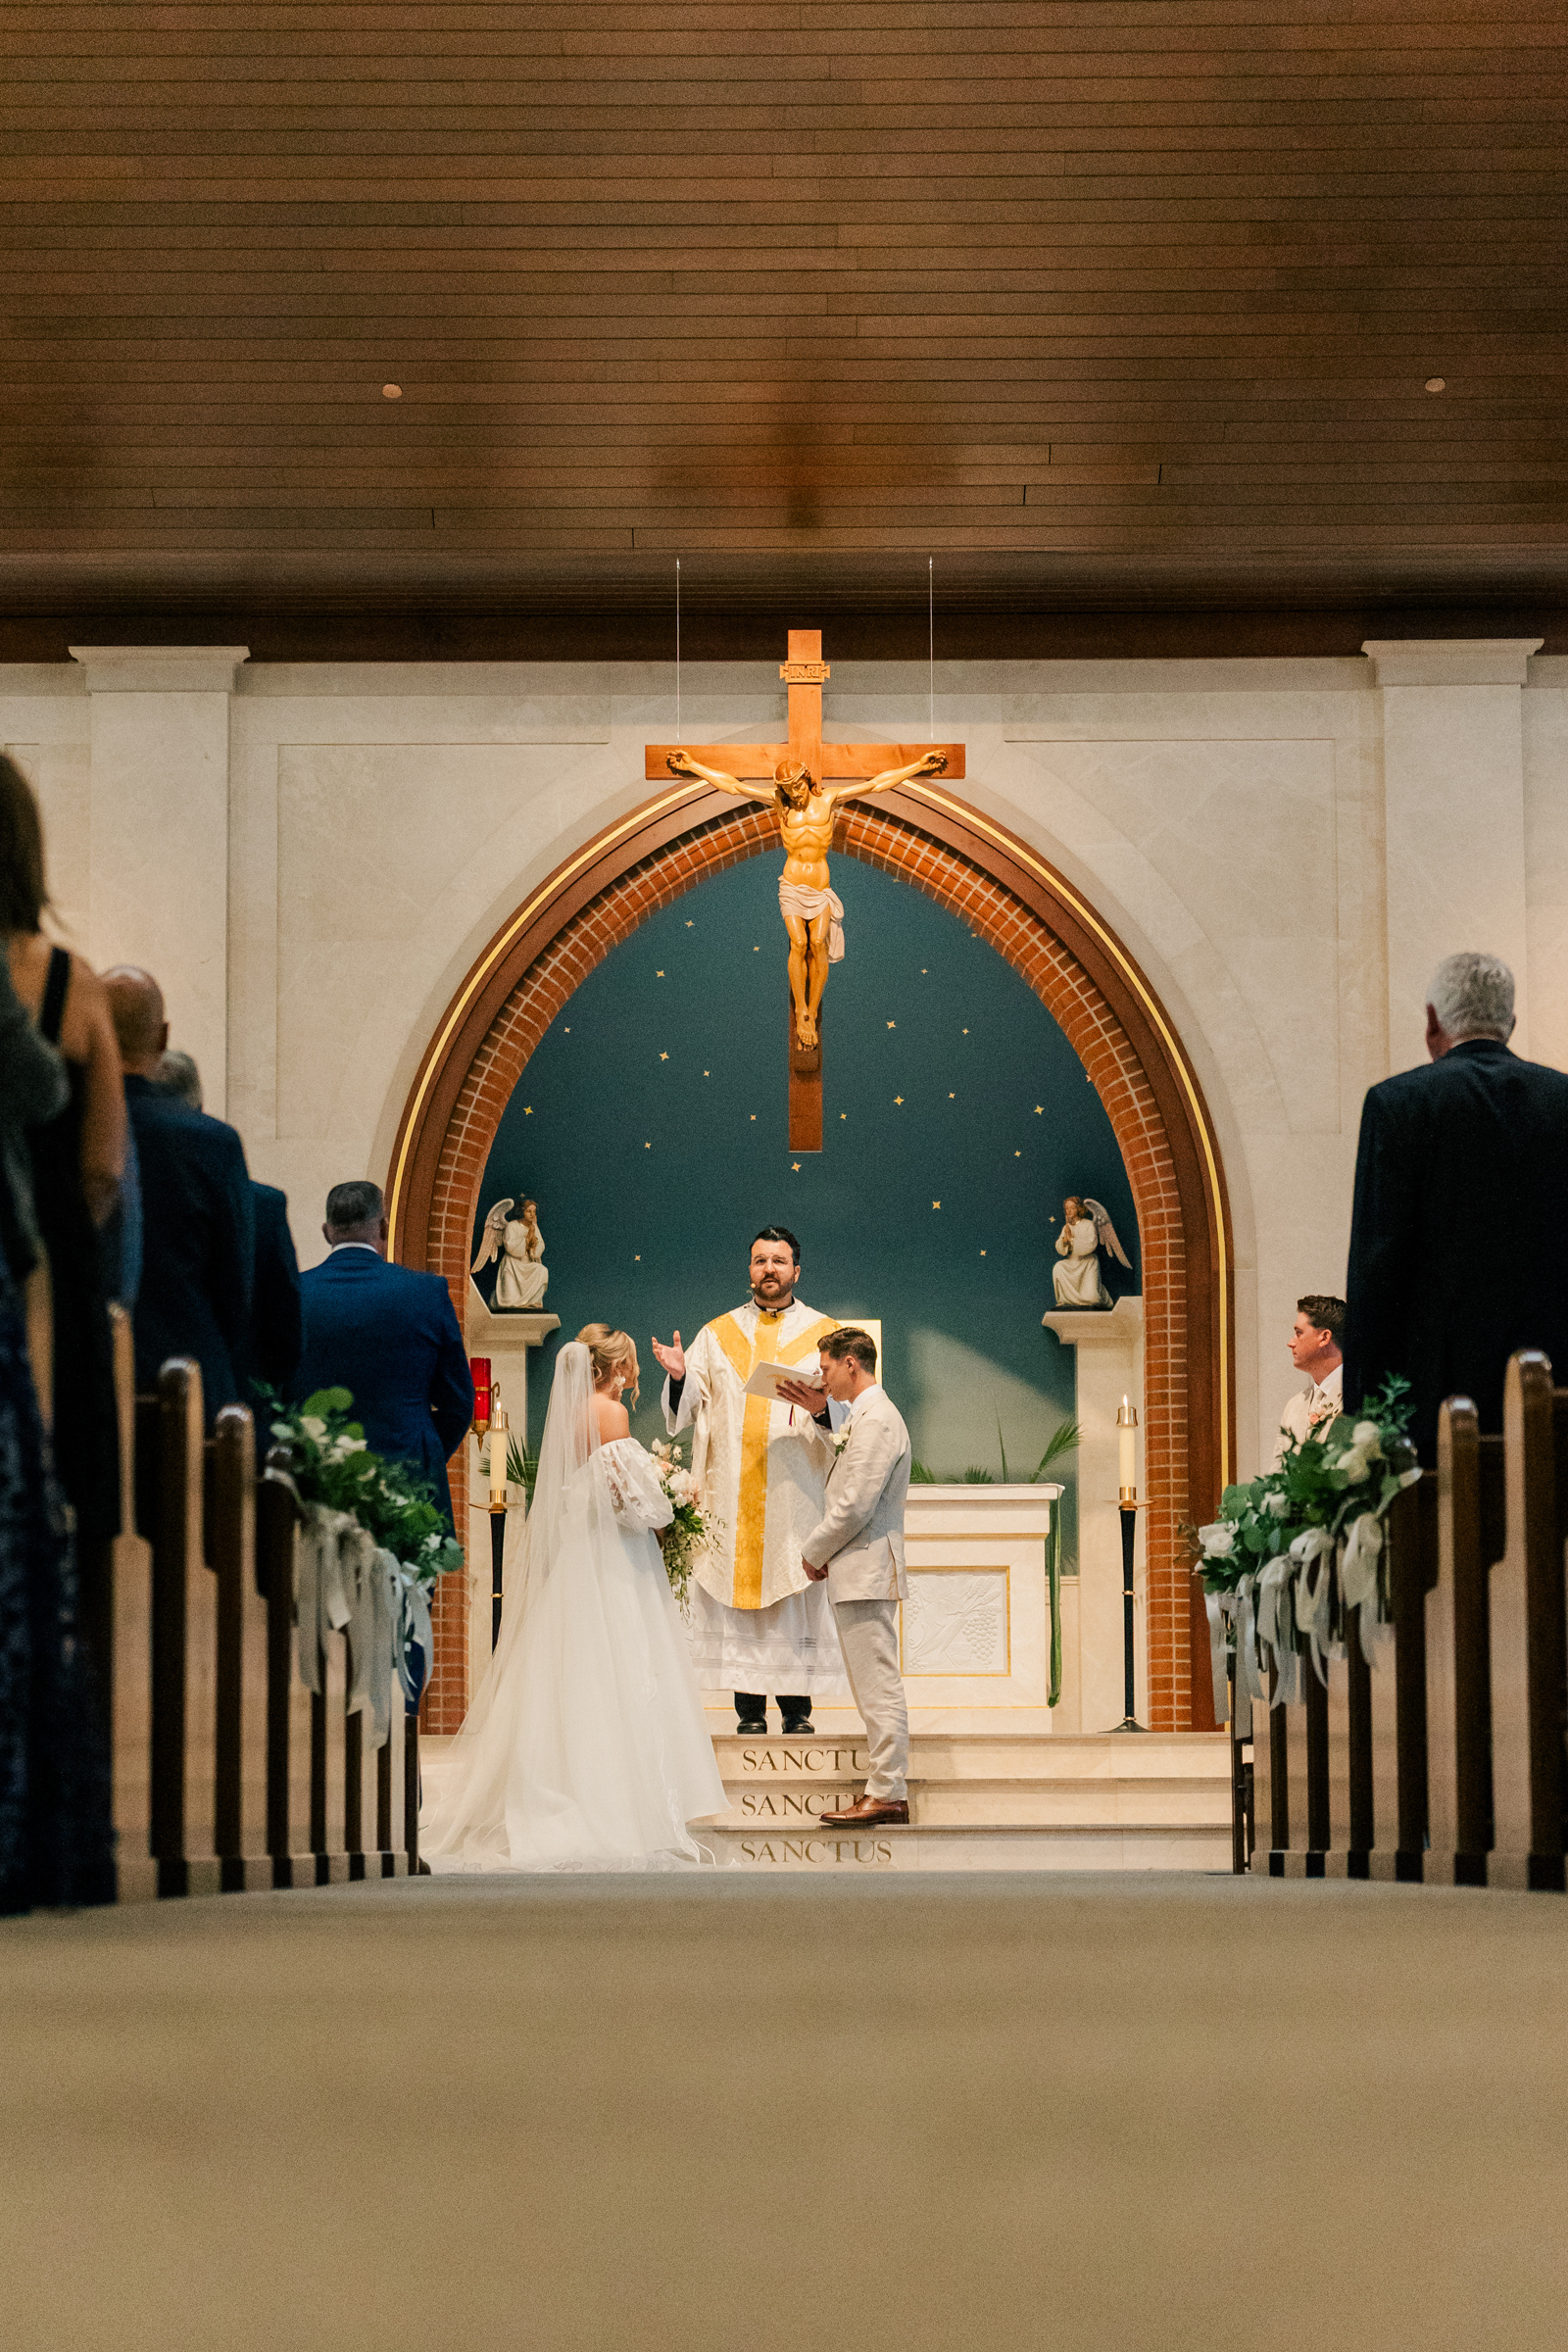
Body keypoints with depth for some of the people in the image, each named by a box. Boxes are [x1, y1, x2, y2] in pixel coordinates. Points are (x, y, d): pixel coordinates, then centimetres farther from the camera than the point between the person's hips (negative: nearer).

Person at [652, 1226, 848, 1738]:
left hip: (796, 1490, -2)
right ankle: (749, 1710, 0)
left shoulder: (824, 1334, 10)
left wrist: (823, 1404, -21)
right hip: (731, 1493, 2)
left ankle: (797, 1709, -1)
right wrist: (679, 1378, -11)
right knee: (737, 1592, -3)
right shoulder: (717, 1335, 15)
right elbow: (688, 1409, 10)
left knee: (797, 1596, -5)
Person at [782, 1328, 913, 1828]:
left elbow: (855, 1506, -21)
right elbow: (841, 1467, 33)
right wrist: (818, 1412, 25)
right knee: (877, 1688, 11)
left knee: (879, 1687, -9)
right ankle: (886, 1788, 14)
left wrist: (814, 1552, -8)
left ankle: (887, 1795, -8)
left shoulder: (875, 1420, -16)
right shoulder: (865, 1415, 17)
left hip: (865, 1570, -11)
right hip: (863, 1572, 11)